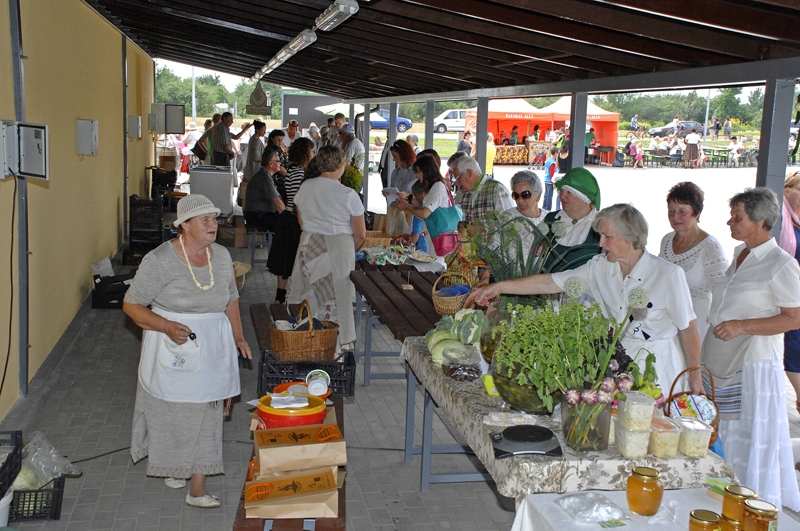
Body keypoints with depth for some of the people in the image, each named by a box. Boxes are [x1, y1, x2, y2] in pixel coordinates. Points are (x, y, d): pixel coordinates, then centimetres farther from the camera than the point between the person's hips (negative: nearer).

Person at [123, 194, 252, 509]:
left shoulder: (221, 256, 3)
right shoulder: (160, 260, -14)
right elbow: (131, 305, -11)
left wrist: (237, 336, 8)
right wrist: (167, 326, -23)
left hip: (212, 350, 5)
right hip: (172, 350, -4)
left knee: (206, 413, 6)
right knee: (171, 411, 7)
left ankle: (197, 488, 15)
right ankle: (170, 465, 34)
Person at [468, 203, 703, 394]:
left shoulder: (669, 275, -12)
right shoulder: (600, 268, -1)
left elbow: (688, 328, -7)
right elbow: (550, 283, -1)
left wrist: (695, 379, -6)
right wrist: (499, 287, -5)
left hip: (659, 370, -3)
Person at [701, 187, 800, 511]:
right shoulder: (739, 255, 12)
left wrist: (741, 327, -22)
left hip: (753, 367, -8)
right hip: (719, 363, 8)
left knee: (752, 444, 0)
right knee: (722, 440, 14)